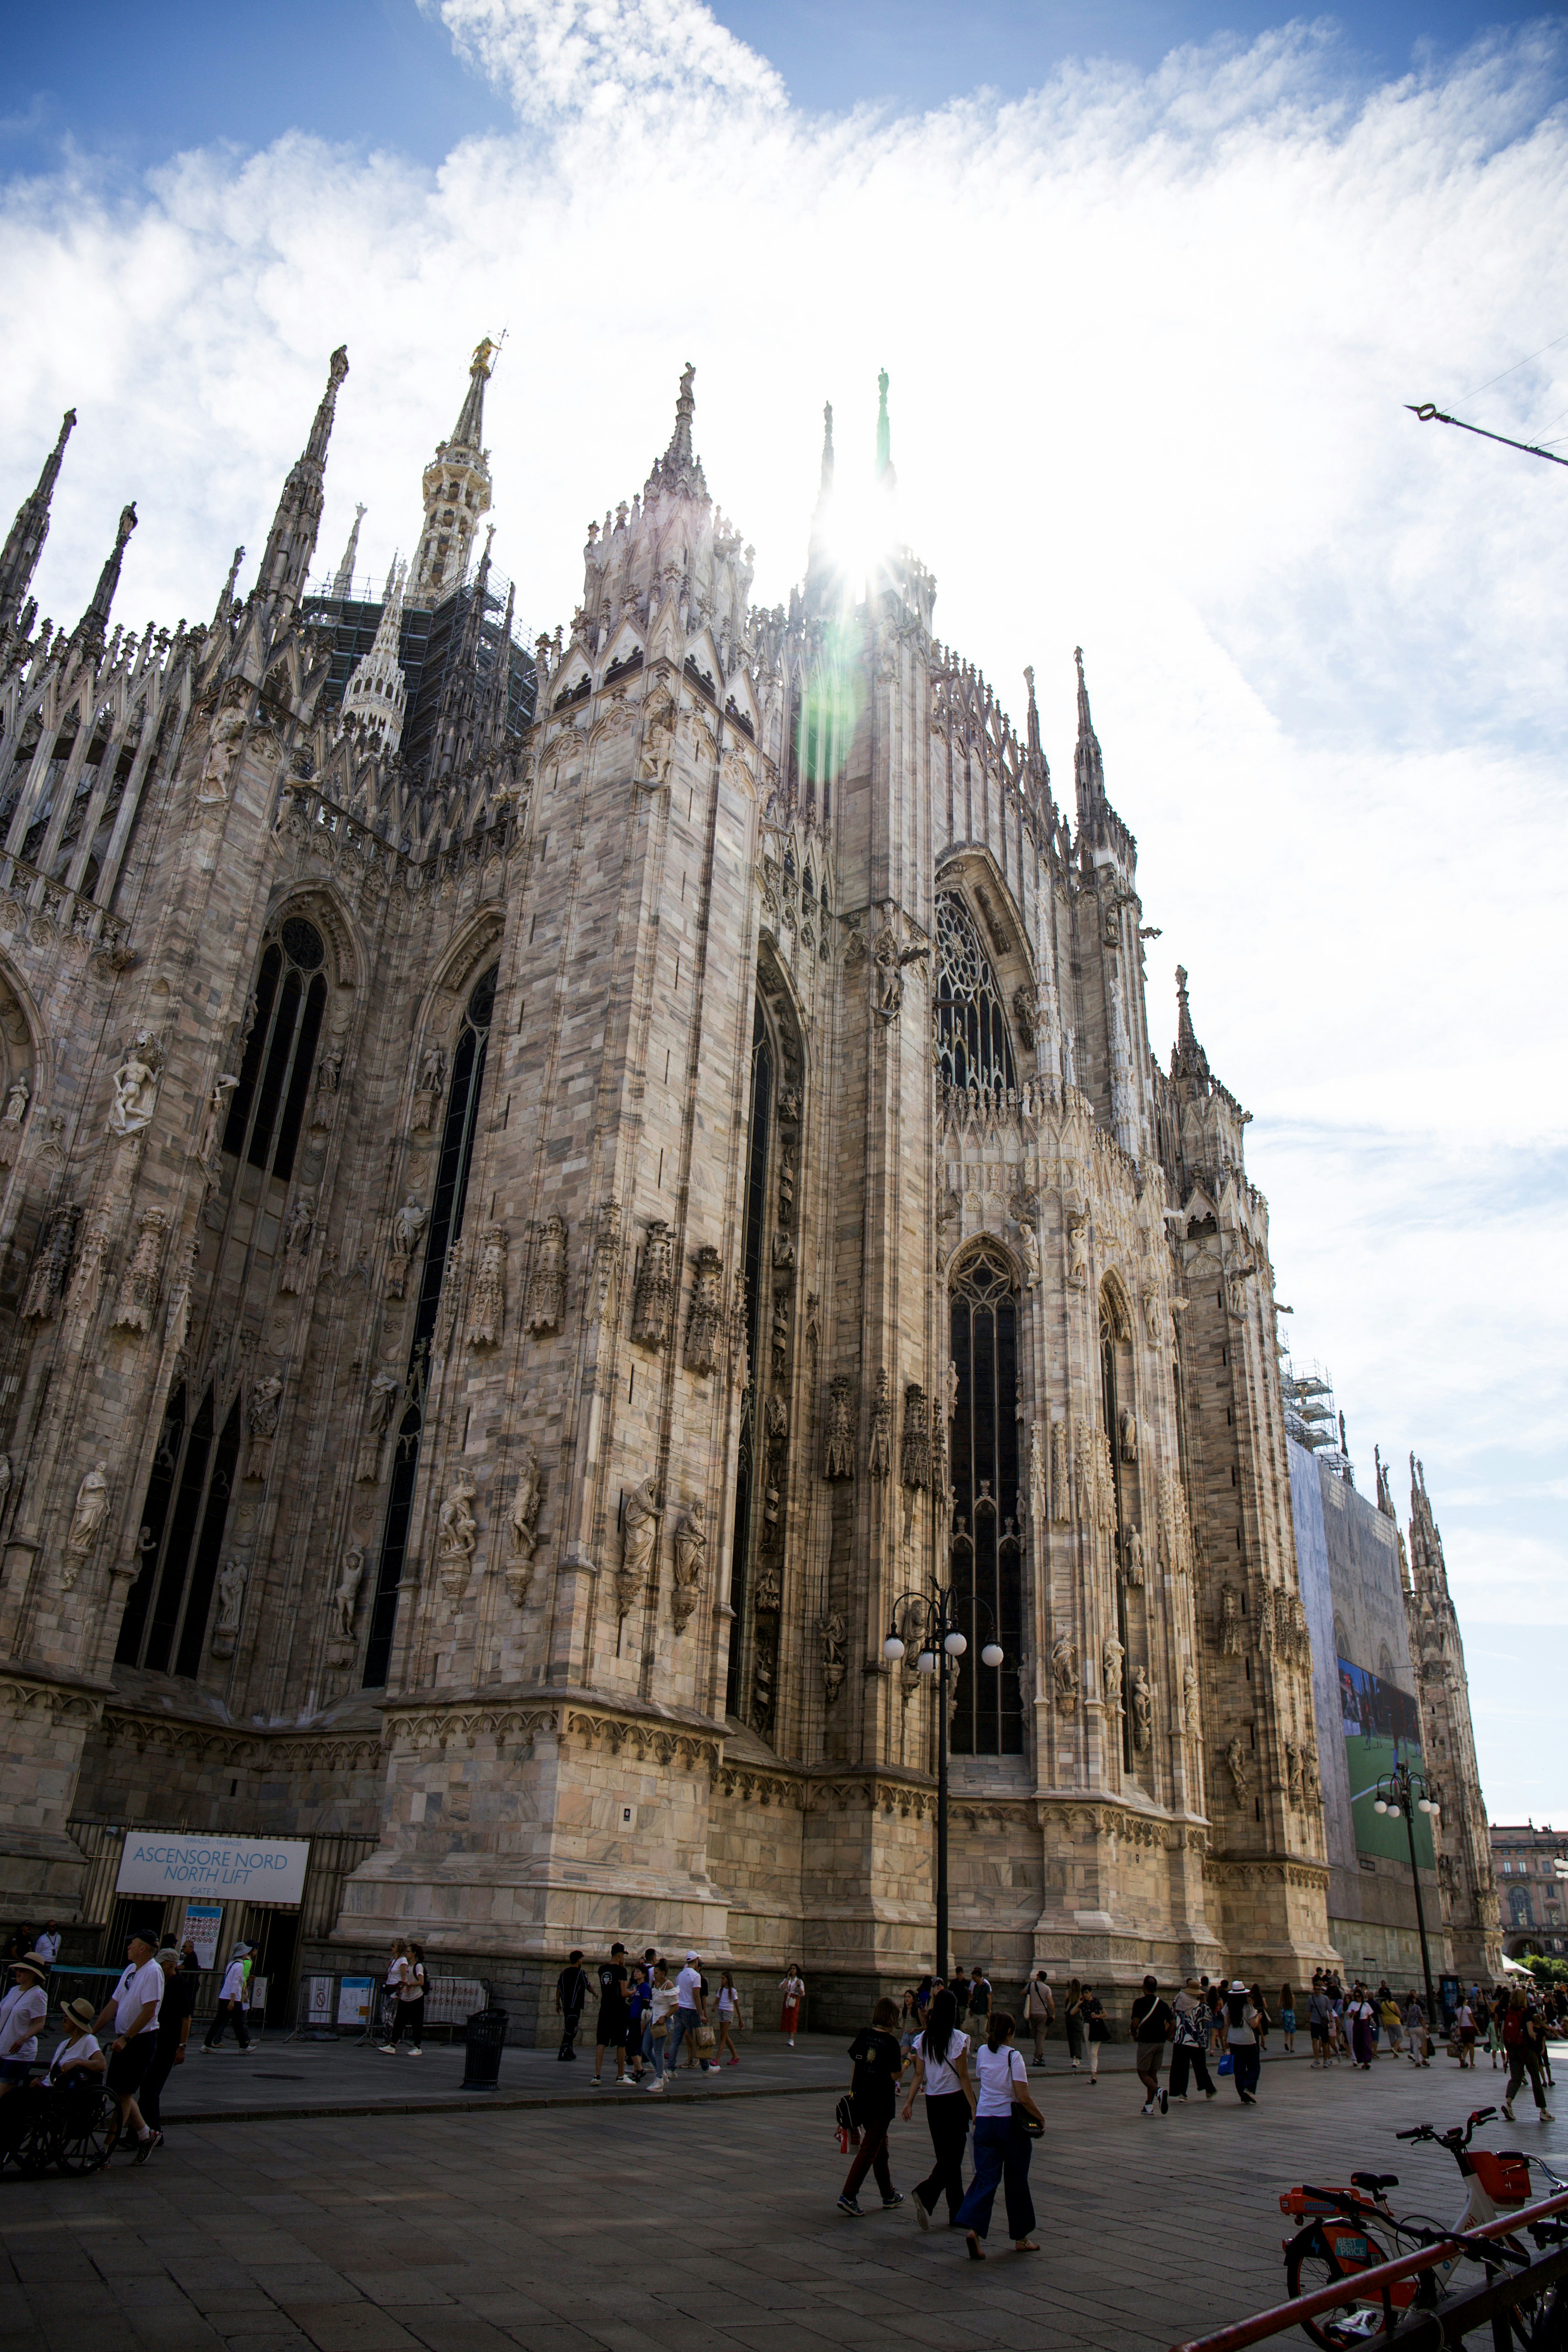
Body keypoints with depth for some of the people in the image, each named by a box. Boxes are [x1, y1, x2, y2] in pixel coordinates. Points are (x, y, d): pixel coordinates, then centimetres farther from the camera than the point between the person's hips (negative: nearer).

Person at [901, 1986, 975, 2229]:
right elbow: (963, 2076, -13)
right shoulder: (958, 2038, -12)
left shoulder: (923, 2039, 3)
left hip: (933, 2102, 5)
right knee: (953, 2157, 1)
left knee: (946, 2157, 14)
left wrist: (910, 2101, 8)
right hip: (955, 2101, -5)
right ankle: (926, 2193, -20)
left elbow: (919, 2074, 3)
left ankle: (957, 2214, 18)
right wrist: (974, 2108, -9)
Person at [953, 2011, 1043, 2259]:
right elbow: (1023, 2097, -16)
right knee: (1016, 2180, 13)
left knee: (986, 2177, 3)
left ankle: (973, 2228, -18)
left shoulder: (982, 2052, 4)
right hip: (1011, 2122, -3)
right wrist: (1040, 2117, -2)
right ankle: (1020, 2238, 24)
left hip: (984, 2122, 3)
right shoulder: (1014, 2056, -12)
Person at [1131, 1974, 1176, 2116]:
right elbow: (1173, 2024, 2)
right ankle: (1149, 2105, 12)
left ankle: (1159, 2091, -24)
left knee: (1143, 2073, 2)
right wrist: (1165, 2038, 14)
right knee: (1153, 2073, 15)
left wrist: (1134, 2034, 4)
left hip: (1146, 2041, -5)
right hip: (1160, 2043, 5)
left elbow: (1135, 2023, -15)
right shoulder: (1163, 2004, 6)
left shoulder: (1140, 2002, -7)